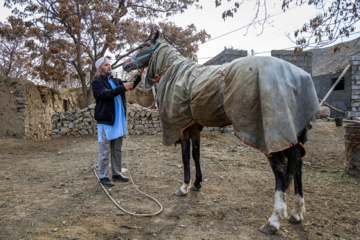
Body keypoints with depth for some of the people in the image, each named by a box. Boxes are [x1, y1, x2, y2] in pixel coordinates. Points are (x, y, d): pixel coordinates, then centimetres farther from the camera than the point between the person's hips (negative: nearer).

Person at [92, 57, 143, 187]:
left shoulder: (116, 81, 17)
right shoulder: (97, 83, -3)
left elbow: (131, 85, 7)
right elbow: (105, 94, -20)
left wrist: (138, 75, -12)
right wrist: (123, 87, -27)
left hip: (119, 121, 7)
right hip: (105, 122, -7)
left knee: (117, 150, 14)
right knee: (104, 151, -1)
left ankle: (116, 174, 24)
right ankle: (103, 176, 9)